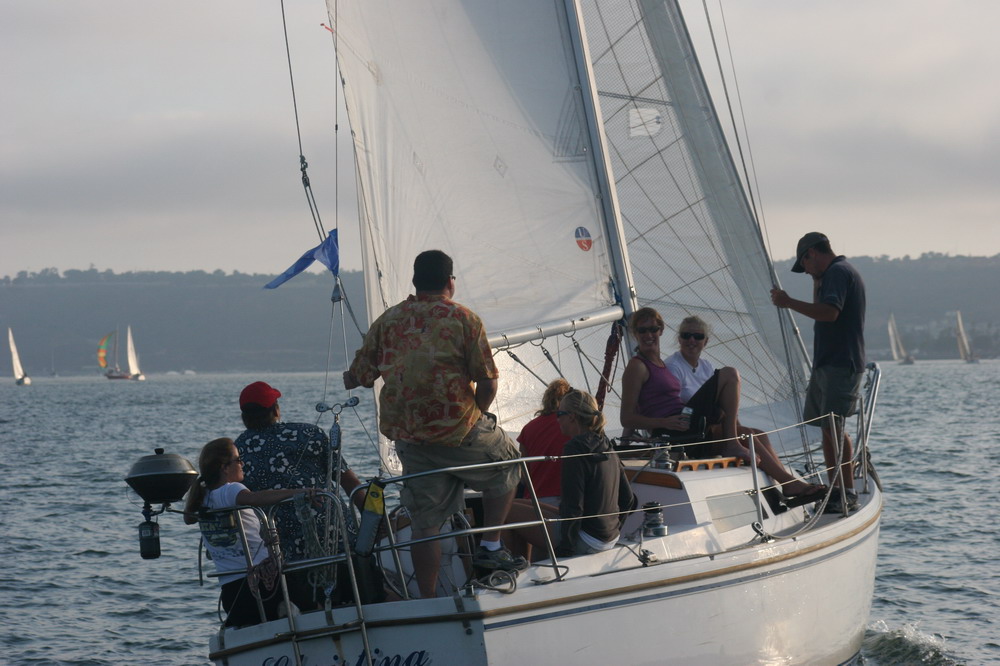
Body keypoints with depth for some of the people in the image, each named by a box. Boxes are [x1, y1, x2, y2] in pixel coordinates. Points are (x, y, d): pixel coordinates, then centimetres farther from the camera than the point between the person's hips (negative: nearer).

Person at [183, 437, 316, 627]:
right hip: (260, 581, -7)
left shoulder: (203, 498, 12)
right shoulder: (231, 491, -8)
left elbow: (188, 517, 34)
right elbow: (254, 499, -30)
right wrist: (296, 492, -38)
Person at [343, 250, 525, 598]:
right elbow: (487, 382, -9)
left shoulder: (388, 321, 6)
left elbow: (358, 377, 9)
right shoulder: (464, 319, -5)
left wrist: (348, 380, 33)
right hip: (457, 432, -4)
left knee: (425, 522, 10)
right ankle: (490, 547, 18)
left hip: (408, 438, 4)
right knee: (506, 463, 23)